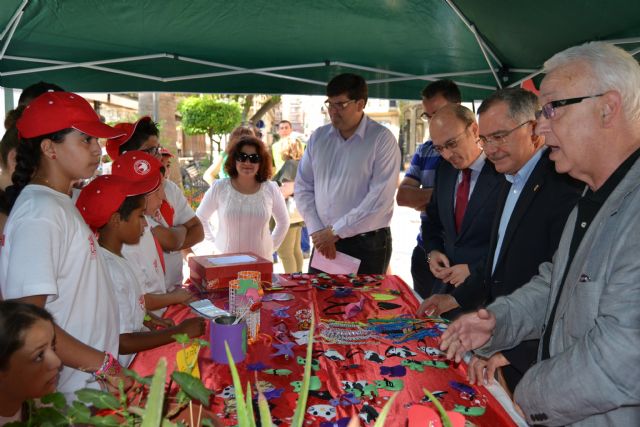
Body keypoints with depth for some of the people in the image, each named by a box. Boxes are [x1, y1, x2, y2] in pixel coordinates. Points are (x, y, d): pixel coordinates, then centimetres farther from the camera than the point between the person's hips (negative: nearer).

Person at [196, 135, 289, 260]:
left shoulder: (271, 189, -3)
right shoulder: (219, 188, -6)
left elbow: (283, 222, 11)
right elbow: (200, 218, 8)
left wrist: (271, 247, 6)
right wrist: (214, 242, 3)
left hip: (261, 261, 1)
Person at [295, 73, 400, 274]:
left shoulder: (382, 139, -9)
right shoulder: (318, 137, 6)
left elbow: (380, 197, -17)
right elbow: (303, 186, 7)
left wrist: (335, 231, -14)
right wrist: (317, 231, -5)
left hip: (368, 245, -4)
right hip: (324, 242, 4)